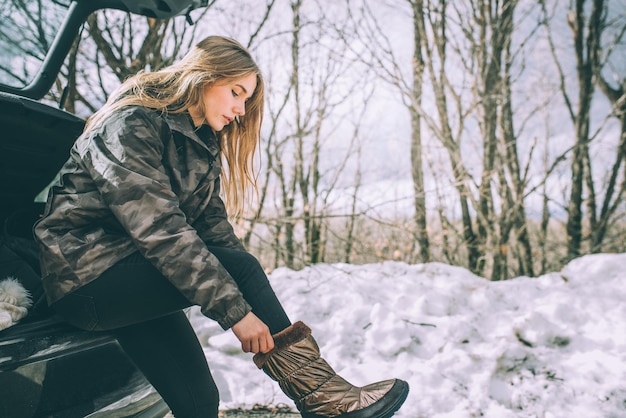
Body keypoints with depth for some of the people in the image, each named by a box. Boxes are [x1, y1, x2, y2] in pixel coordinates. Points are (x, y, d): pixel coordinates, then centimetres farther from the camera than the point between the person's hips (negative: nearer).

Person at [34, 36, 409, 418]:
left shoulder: (202, 142, 8)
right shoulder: (131, 124, -18)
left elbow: (211, 224, 2)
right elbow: (160, 229, -29)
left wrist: (251, 294, -12)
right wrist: (234, 309, -32)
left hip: (137, 277, 8)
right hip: (87, 275, -8)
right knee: (239, 268, -24)